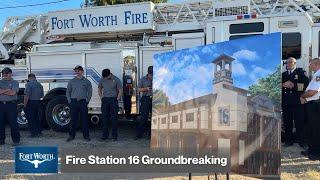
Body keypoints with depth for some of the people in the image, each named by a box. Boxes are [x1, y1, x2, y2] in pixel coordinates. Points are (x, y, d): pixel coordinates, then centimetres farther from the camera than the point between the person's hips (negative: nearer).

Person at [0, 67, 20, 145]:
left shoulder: (15, 82, 6)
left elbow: (13, 92, -11)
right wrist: (7, 90, -8)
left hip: (11, 104, -4)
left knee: (13, 122, -3)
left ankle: (16, 140, 3)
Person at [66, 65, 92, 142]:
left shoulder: (87, 82, 7)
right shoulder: (71, 81, 9)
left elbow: (90, 92, 10)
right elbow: (68, 92, 13)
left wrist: (87, 101, 1)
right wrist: (70, 101, 3)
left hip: (83, 102, -1)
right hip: (74, 102, 1)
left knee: (84, 119, 1)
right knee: (73, 120, 3)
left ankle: (86, 135, 8)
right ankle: (71, 135, 12)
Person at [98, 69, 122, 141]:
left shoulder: (116, 80, -4)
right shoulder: (102, 80, 5)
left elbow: (120, 90, 0)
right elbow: (99, 89, 18)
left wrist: (117, 99, -6)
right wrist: (101, 98, 7)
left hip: (113, 99, -3)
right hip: (105, 100, 3)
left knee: (114, 118, -2)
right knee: (104, 118, 5)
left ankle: (114, 136, 5)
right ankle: (105, 135, 13)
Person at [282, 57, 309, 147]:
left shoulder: (301, 72, 8)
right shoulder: (283, 74, 21)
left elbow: (305, 84, -4)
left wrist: (293, 85, -9)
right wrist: (284, 84, -9)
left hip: (298, 102, -4)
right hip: (286, 102, 4)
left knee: (300, 122, -3)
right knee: (287, 123, 5)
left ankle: (301, 141, 6)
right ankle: (288, 140, 14)